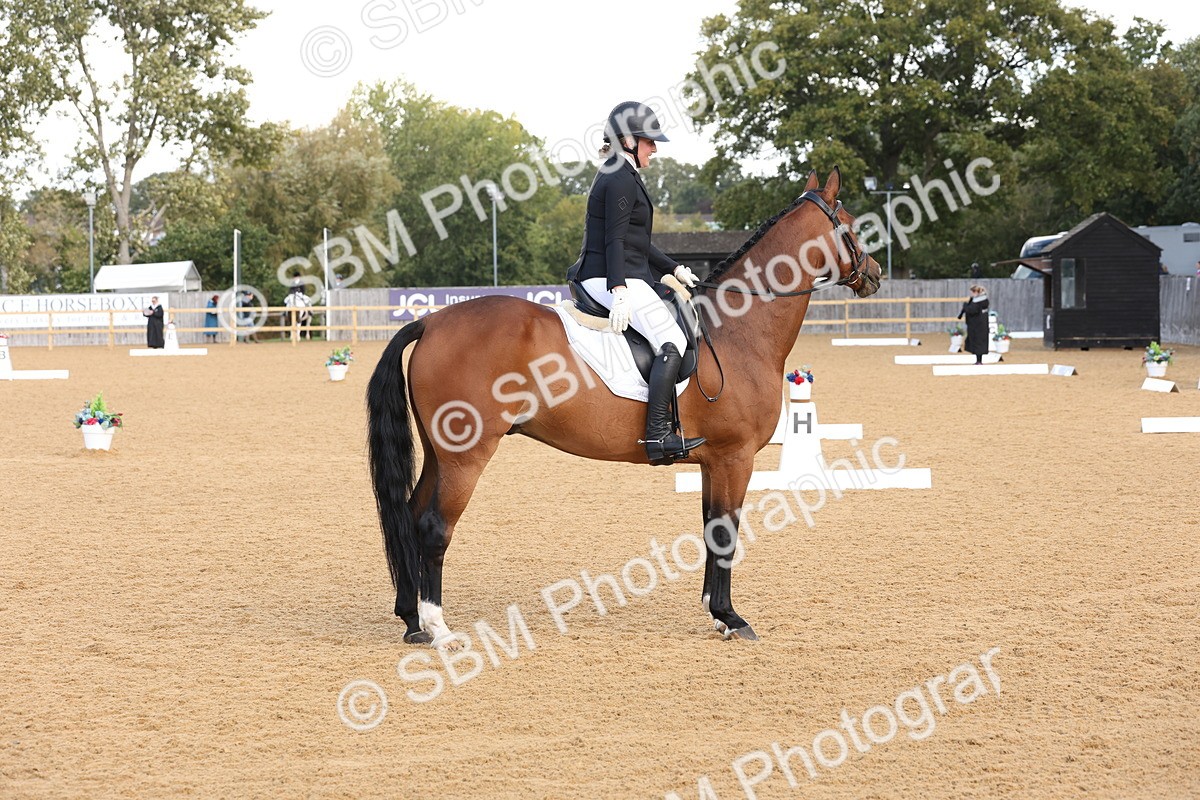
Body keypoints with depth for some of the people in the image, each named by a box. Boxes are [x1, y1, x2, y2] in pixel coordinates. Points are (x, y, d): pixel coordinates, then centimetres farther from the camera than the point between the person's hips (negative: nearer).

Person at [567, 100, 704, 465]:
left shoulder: (620, 177, 21)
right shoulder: (621, 180, -11)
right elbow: (615, 241, -21)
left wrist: (674, 269, 22)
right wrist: (619, 290, -30)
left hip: (621, 279, 12)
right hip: (613, 279, -12)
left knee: (675, 328, 21)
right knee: (672, 341, -21)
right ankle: (658, 435, -28)